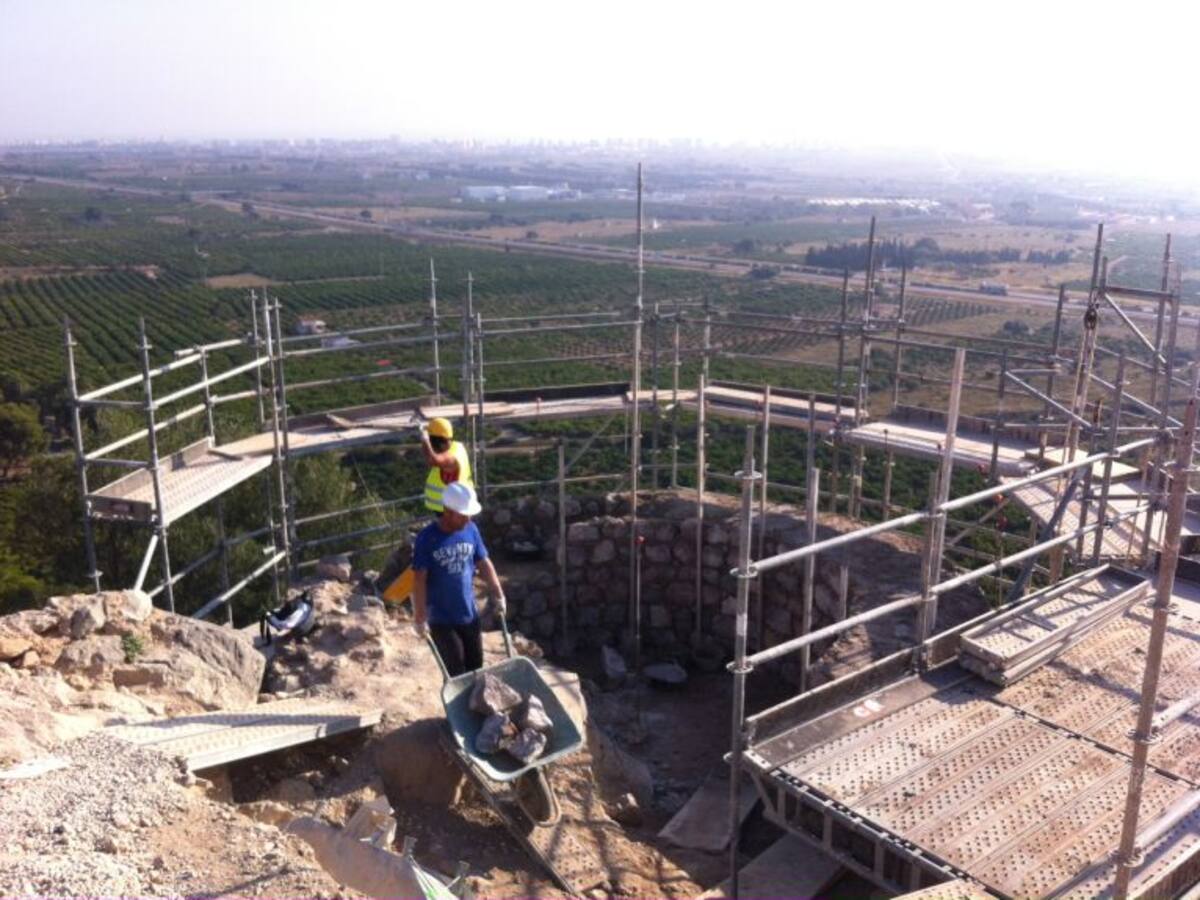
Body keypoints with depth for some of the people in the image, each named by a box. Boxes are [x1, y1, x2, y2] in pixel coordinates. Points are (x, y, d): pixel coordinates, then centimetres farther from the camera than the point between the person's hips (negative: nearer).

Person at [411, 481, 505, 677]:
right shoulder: (427, 538, -17)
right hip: (441, 620, -5)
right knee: (456, 675, -1)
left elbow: (484, 563, 7)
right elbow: (419, 580, -16)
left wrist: (498, 595, 1)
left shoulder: (471, 530, -3)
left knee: (475, 670, 13)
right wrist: (419, 618, -17)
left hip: (470, 616, 5)